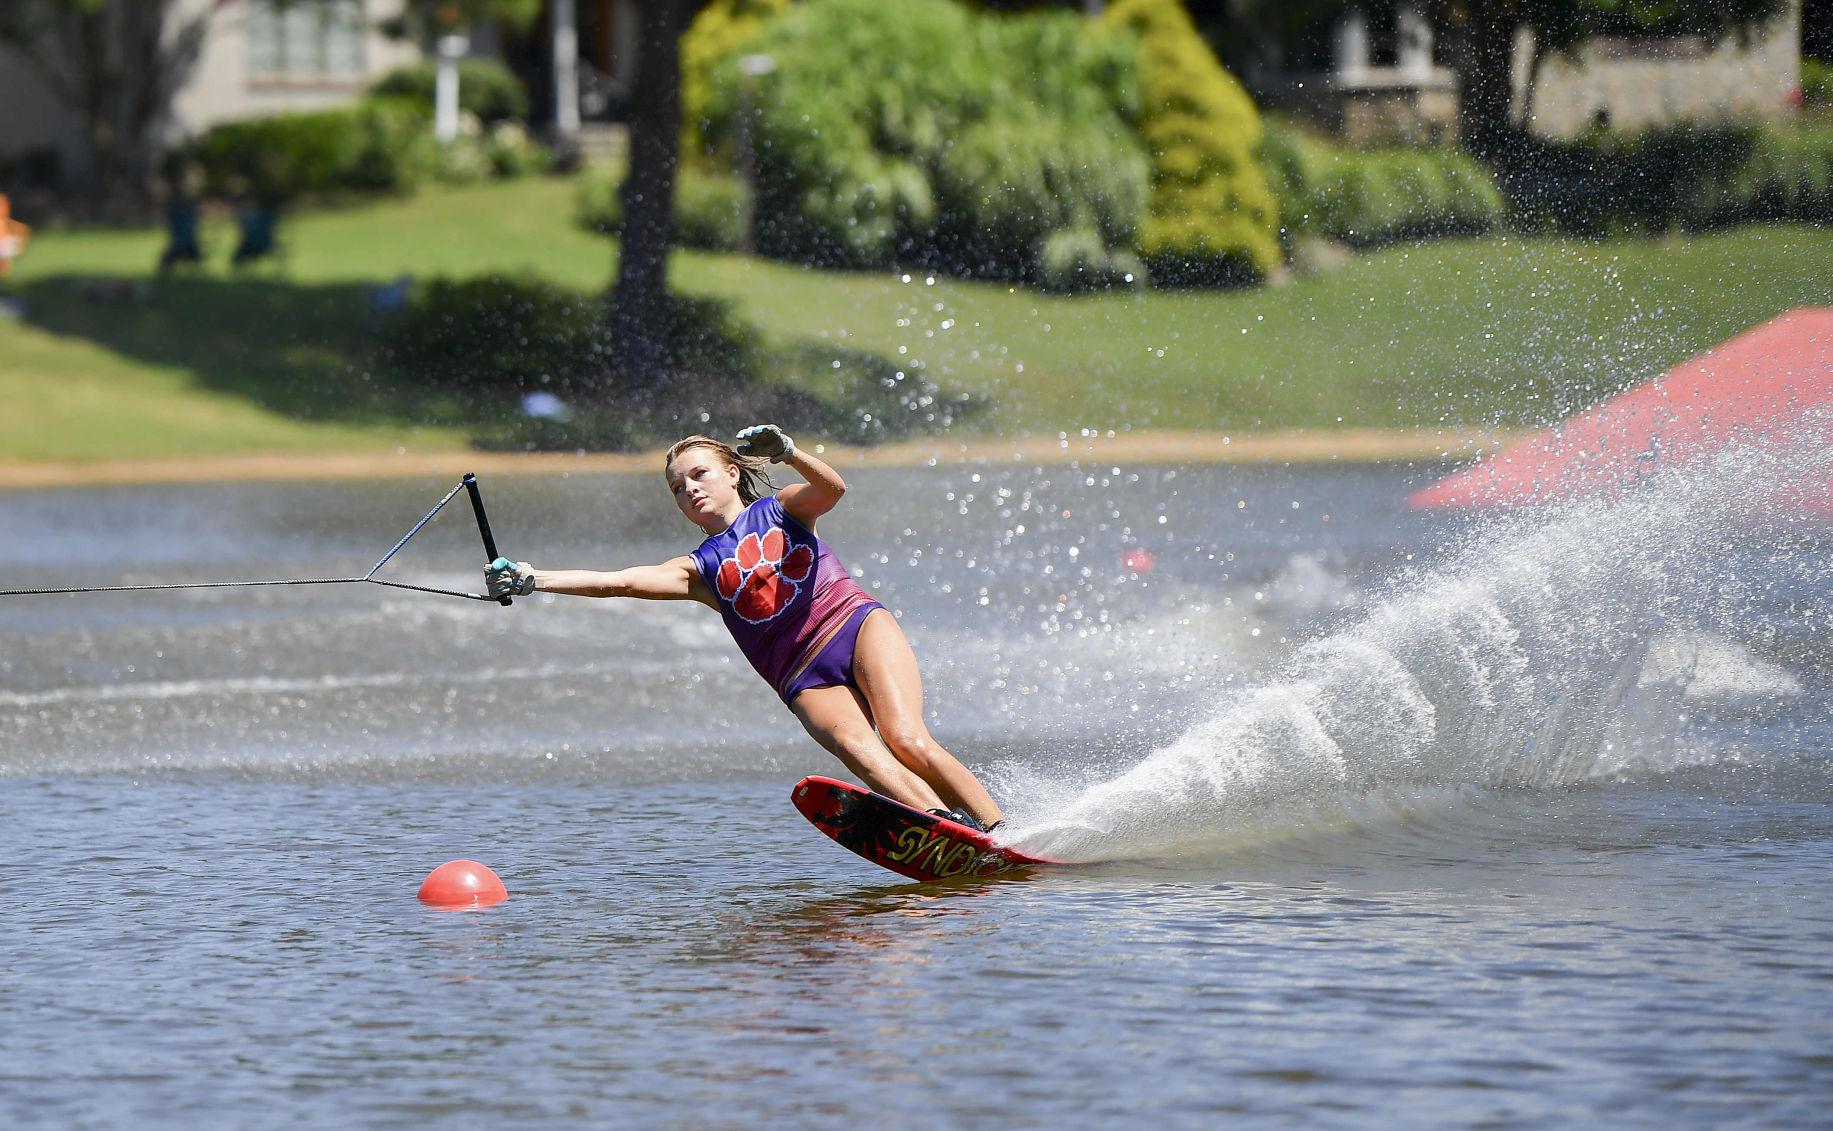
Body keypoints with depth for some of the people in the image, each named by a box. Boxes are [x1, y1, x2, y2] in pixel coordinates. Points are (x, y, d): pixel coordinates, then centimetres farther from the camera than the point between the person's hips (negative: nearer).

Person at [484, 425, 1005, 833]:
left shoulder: (778, 509, 15)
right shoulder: (699, 571, 18)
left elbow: (831, 489, -5)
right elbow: (621, 582, 6)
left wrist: (788, 453, -25)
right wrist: (531, 580, -6)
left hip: (859, 629, -1)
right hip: (806, 678, 1)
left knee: (905, 738, -26)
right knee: (860, 752, -29)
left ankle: (1001, 833, -26)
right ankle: (954, 831, -46)